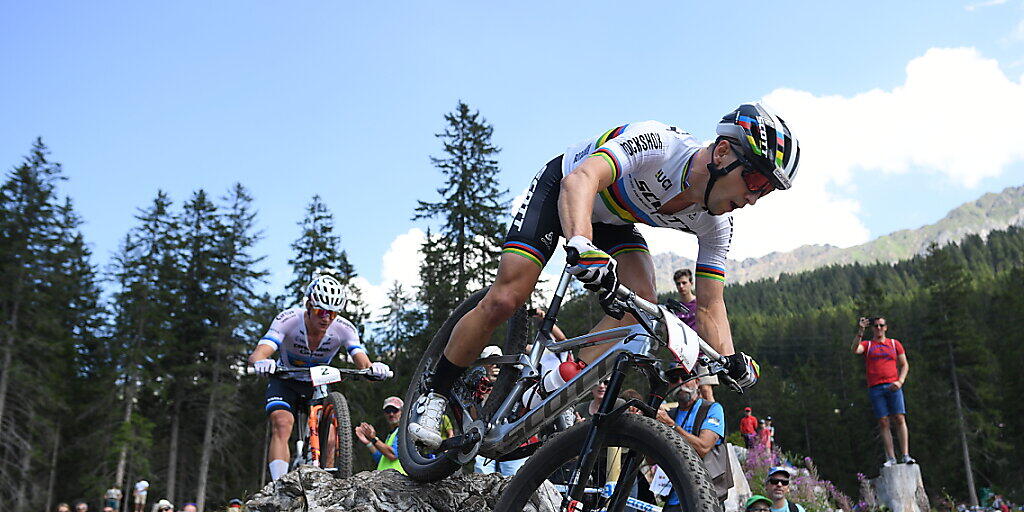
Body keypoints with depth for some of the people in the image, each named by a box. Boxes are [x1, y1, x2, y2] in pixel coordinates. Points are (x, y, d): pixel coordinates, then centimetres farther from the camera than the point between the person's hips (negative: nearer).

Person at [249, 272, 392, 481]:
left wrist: (375, 369, -54)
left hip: (318, 386, 2)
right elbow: (256, 355, -37)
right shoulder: (288, 319, -27)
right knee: (282, 424, -29)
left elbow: (364, 364, -30)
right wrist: (261, 362, -61)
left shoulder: (344, 329, -21)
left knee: (329, 440, -15)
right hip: (285, 383, -2)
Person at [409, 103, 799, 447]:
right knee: (505, 300, -17)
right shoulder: (656, 143, -37)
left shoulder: (716, 224, -18)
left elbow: (709, 307, -12)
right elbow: (581, 179, -52)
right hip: (560, 191, -5)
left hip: (615, 221, 5)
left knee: (642, 302, -22)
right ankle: (435, 394, 4)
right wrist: (581, 244, -71)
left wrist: (731, 362, -29)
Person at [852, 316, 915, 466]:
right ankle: (891, 458, -4)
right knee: (883, 423, -3)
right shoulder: (867, 344, 13)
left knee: (900, 419, -8)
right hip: (875, 389, 0)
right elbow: (855, 350, -10)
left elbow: (904, 365, 14)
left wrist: (900, 381, -2)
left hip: (893, 386, 1)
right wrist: (860, 331, -18)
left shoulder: (895, 343, 16)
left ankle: (905, 455, -9)